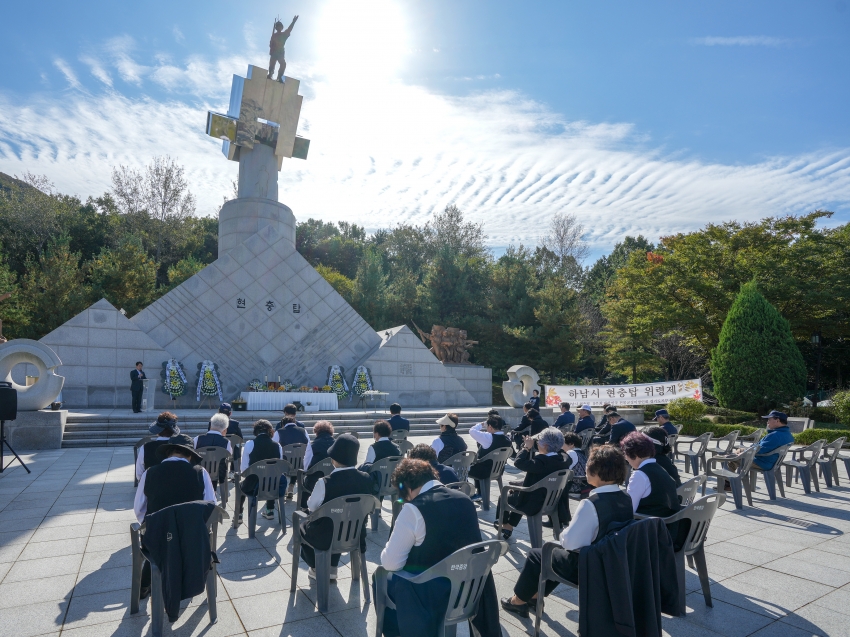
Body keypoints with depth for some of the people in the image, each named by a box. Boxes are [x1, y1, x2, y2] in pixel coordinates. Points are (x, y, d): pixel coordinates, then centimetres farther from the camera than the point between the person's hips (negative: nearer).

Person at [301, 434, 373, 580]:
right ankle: (332, 568, 37)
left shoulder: (325, 483, -27)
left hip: (325, 538, -3)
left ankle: (317, 569, 34)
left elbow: (311, 506, -10)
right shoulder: (366, 479, -15)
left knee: (302, 528, 28)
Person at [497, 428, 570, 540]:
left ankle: (503, 523, 42)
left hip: (532, 504, -8)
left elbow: (518, 462, -29)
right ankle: (509, 526, 38)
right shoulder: (562, 459, -6)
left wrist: (527, 447, -17)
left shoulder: (542, 461, -32)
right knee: (516, 491, 30)